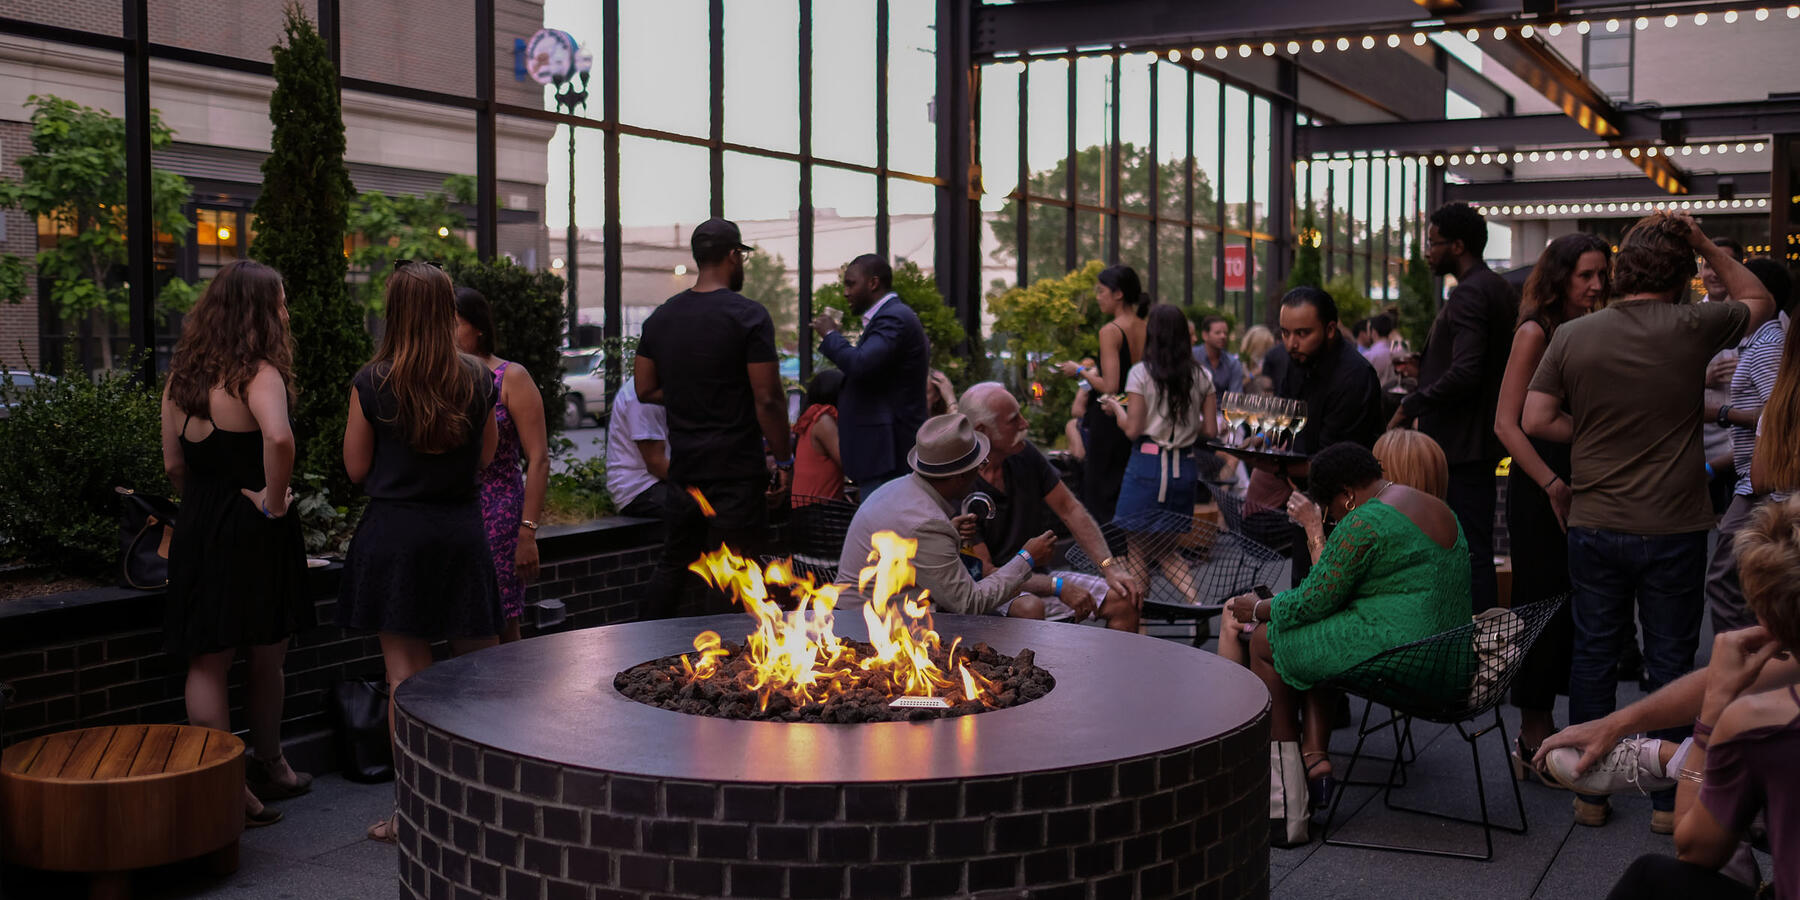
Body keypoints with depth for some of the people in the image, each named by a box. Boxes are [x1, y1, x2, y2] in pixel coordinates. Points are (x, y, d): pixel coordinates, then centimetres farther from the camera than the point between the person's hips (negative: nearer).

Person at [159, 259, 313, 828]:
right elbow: (278, 437, -33)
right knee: (267, 658, 13)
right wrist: (274, 500, -20)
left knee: (207, 663, 7)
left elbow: (174, 466, 11)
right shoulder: (259, 374, -14)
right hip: (255, 534, -5)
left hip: (197, 528, 6)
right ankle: (267, 767, 29)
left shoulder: (181, 379, 8)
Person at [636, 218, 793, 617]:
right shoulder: (749, 315, -12)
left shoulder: (661, 317, 8)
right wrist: (784, 461, -8)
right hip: (736, 470, -6)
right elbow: (768, 399, -15)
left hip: (683, 467, 6)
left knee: (674, 563, 19)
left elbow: (645, 390, 11)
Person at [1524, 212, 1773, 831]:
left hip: (1593, 526, 2)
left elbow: (1536, 420, -3)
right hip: (1673, 530, -2)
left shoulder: (1572, 336, -3)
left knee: (1592, 653, 11)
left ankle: (1590, 792, 17)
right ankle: (1669, 799, 15)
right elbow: (1760, 302, 10)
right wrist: (1708, 246, 12)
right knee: (1670, 660, 8)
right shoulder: (1692, 328, -9)